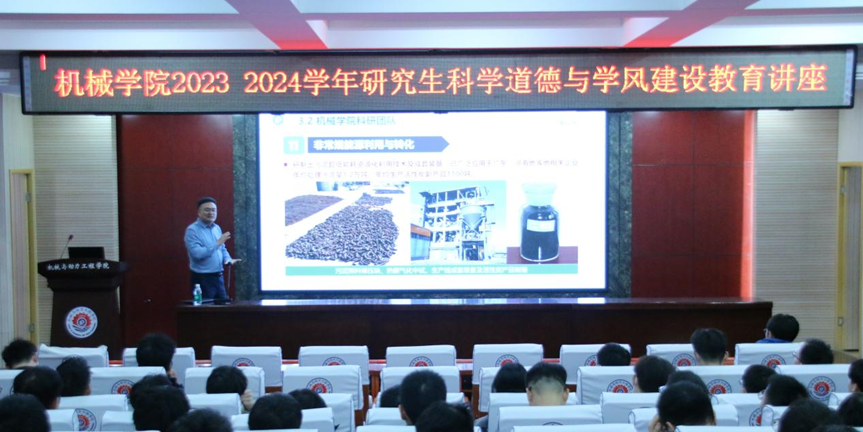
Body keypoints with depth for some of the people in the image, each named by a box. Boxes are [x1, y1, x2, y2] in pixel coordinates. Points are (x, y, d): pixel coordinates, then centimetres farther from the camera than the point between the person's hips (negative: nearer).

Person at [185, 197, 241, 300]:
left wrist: (228, 259, -1)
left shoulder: (217, 228, 11)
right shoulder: (192, 230, -13)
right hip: (202, 279, -7)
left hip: (218, 277, 7)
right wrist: (217, 243, -22)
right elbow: (197, 254, -24)